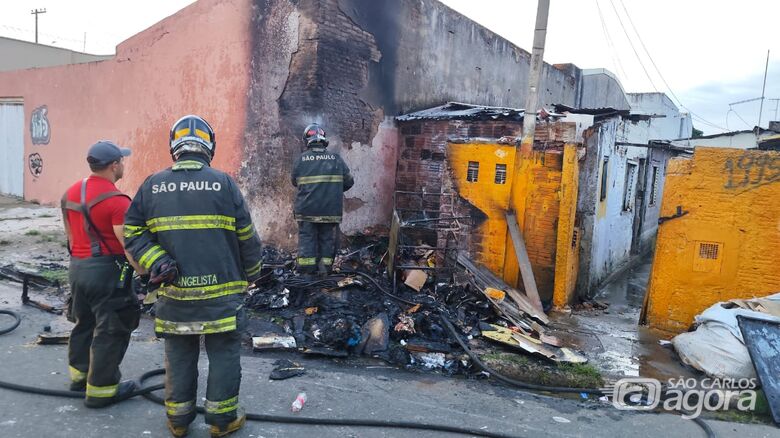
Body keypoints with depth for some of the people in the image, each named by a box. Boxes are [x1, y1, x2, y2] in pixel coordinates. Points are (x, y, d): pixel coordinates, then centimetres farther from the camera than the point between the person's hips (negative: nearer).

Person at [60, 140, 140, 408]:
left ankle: (79, 375, 37)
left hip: (76, 267, 9)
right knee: (110, 331, 2)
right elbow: (129, 245, -23)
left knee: (84, 323, 23)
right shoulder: (116, 200, -20)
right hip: (105, 271, -9)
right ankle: (100, 390, 10)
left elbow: (71, 233, 16)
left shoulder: (71, 193, 7)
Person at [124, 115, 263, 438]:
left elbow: (132, 233, 2)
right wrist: (252, 273, 12)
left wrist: (157, 263, -3)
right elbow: (246, 237, -2)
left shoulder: (152, 185, 3)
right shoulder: (223, 183, -7)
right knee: (224, 354, 10)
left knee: (179, 354, 16)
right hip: (220, 290, -3)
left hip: (173, 290, 3)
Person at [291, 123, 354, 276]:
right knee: (327, 238, 11)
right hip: (331, 210, 1)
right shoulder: (335, 158, -2)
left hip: (307, 209, 0)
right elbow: (348, 182, 1)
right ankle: (325, 268, 13)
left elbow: (295, 181, 7)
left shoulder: (301, 159, -4)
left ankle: (306, 269, 6)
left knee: (306, 236, 8)